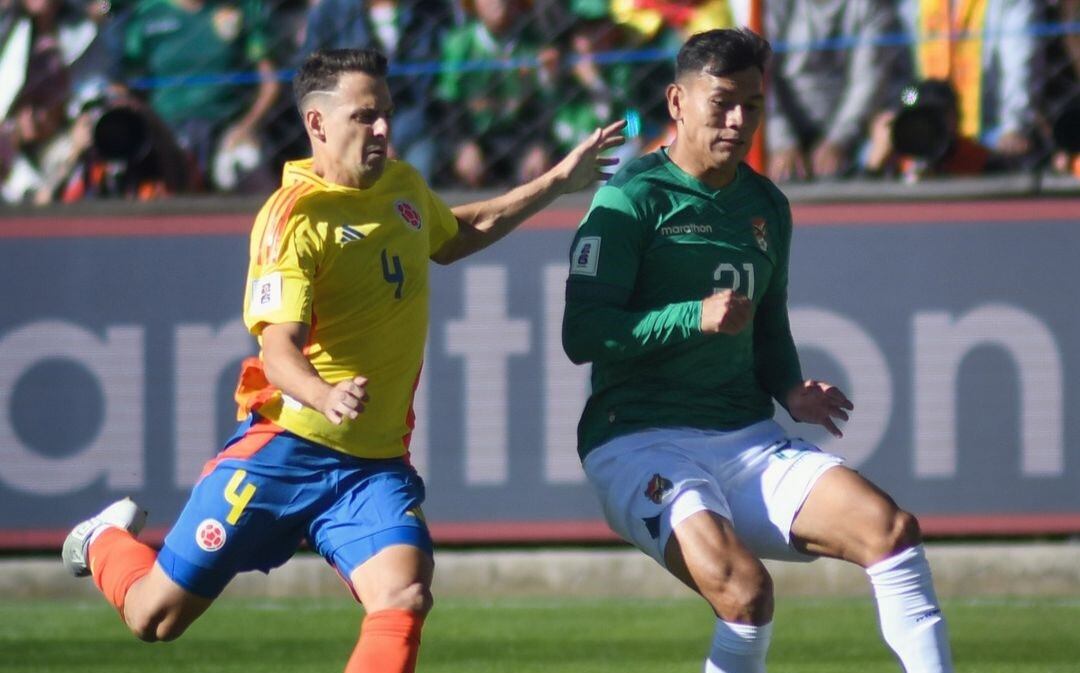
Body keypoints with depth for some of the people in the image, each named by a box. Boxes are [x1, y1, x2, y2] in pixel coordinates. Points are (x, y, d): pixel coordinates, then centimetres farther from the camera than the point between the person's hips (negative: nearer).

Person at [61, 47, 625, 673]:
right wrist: (326, 399, -47)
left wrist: (555, 182, 29)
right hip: (288, 448, -5)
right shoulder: (294, 217, -15)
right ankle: (109, 540, 40)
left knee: (406, 596, -23)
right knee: (156, 614, 5)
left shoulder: (404, 186, 7)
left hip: (378, 462, 5)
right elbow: (279, 349, -26)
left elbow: (452, 238, 32)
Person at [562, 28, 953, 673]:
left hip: (748, 441, 6)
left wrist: (792, 391, 7)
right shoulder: (633, 198, -6)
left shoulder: (766, 206, 16)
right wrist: (694, 318, -24)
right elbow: (583, 334, -12)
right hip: (644, 444, -6)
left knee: (893, 529, -16)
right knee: (744, 588, -30)